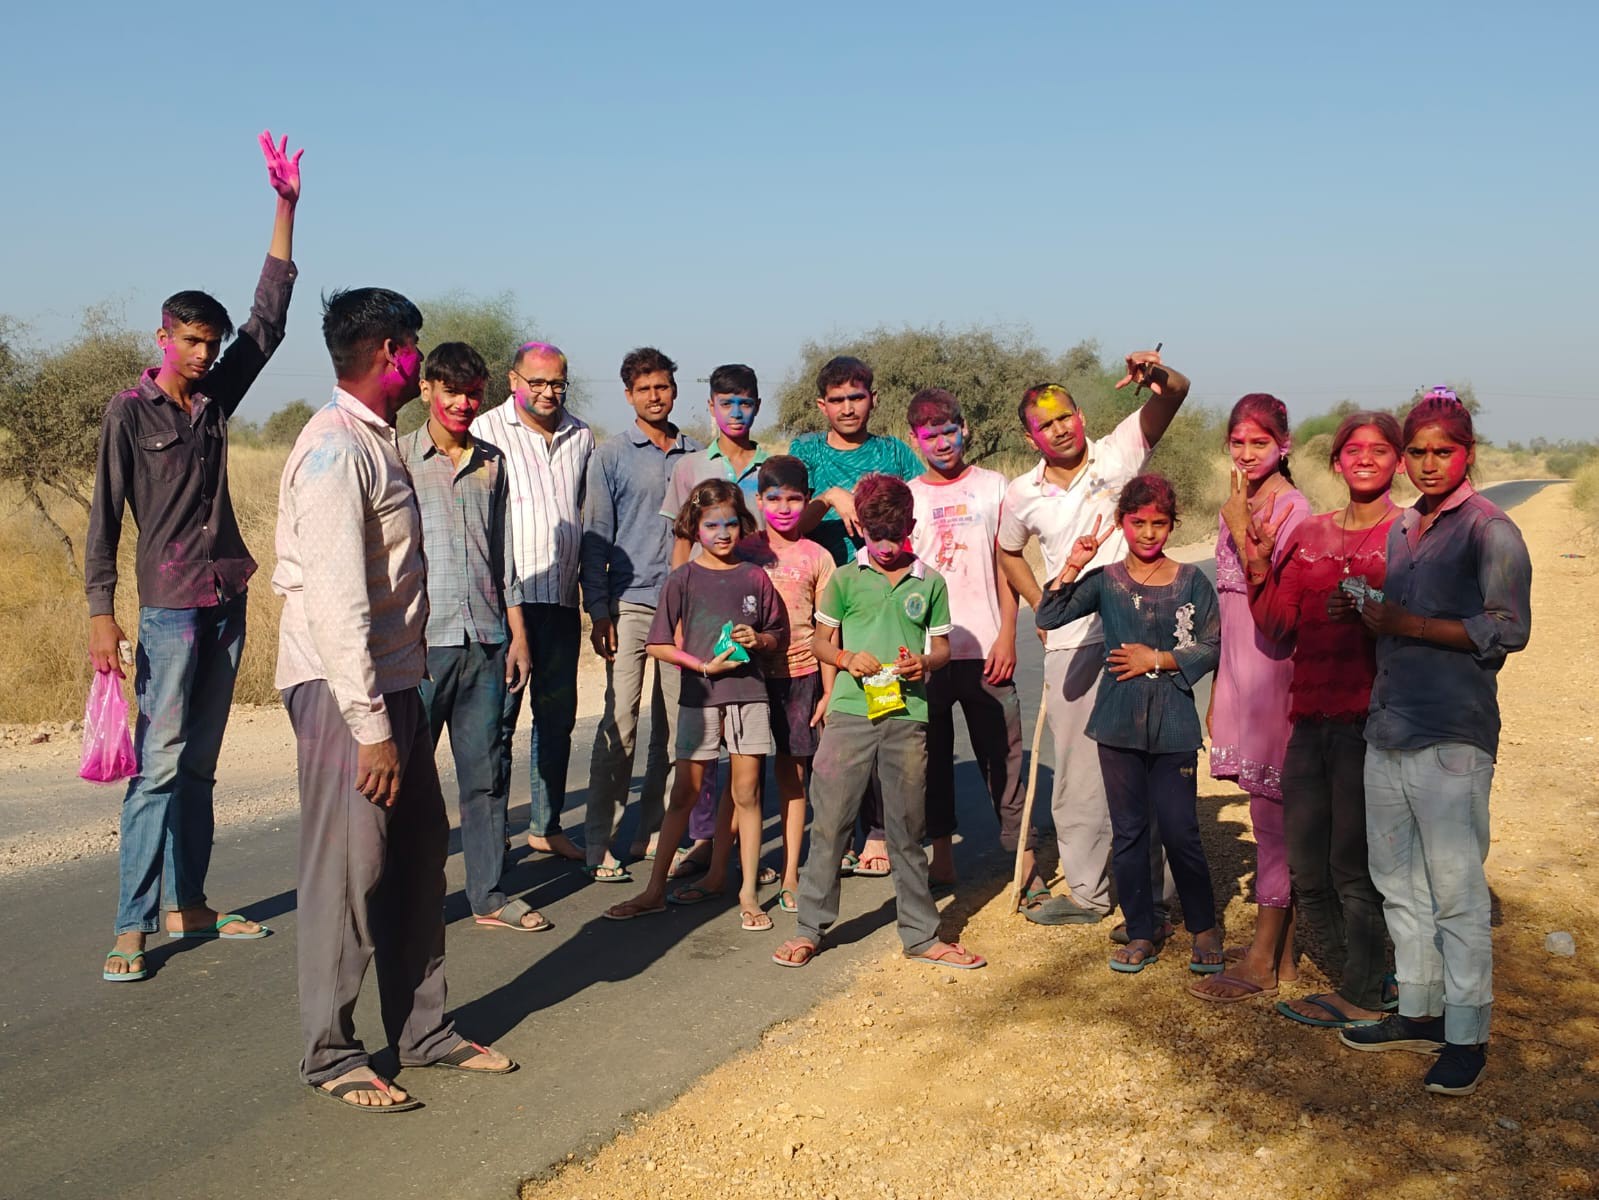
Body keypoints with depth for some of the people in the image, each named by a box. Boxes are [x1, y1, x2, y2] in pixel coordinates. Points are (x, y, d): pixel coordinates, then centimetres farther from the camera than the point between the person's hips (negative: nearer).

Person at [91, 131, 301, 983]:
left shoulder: (216, 396, 10)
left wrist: (285, 207, 7)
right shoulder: (131, 412, -5)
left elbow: (269, 314, 10)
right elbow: (106, 514, -7)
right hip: (170, 604, -6)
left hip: (228, 599, 6)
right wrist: (101, 611, -14)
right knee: (160, 763, -7)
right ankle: (132, 926, -3)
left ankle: (187, 906, 18)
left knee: (200, 765, 11)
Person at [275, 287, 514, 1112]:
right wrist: (371, 726, -22)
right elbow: (335, 601, -22)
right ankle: (331, 1054, 13)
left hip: (393, 679, 10)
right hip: (343, 689, -10)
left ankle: (423, 1029, 27)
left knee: (417, 856, 15)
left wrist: (397, 708, 14)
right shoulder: (335, 449, -16)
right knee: (349, 868, -1)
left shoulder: (376, 441, 14)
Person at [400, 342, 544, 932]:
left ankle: (490, 894, 18)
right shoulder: (400, 458, 0)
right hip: (421, 641, -4)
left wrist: (517, 633, 13)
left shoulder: (492, 462, 13)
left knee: (485, 771, 9)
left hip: (486, 639, 4)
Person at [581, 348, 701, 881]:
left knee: (673, 725, 5)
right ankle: (599, 844, 0)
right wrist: (599, 610, -6)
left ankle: (653, 832, 17)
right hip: (631, 603, -3)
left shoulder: (696, 455, 12)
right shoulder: (611, 456, 4)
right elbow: (596, 537, 1)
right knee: (620, 725, -7)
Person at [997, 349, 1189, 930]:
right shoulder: (1023, 495, 6)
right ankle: (1087, 891, 26)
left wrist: (1157, 376, -38)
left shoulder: (1117, 455, -4)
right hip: (1069, 646, 4)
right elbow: (1008, 552, 24)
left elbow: (1176, 394, -15)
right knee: (1077, 775, 12)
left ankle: (1153, 901, 10)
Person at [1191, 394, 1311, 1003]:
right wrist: (1218, 690, 19)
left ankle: (1261, 964, 3)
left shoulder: (1293, 508, -12)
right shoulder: (1236, 506, 13)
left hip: (1276, 672, -8)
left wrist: (1241, 531, -21)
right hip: (1238, 671, 8)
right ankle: (1278, 948, 21)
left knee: (1272, 812, -3)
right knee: (1269, 810, 12)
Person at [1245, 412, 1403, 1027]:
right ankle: (1355, 985, 28)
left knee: (1354, 868, 0)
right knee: (1306, 874, 10)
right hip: (1310, 717, 6)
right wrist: (1260, 562, -5)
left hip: (1369, 719, -5)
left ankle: (1361, 1000, 17)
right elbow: (1278, 629, 7)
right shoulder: (1308, 535, 12)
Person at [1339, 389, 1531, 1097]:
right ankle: (1419, 1012, 26)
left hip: (1452, 736, -7)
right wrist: (1363, 614, 6)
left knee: (1456, 892, -3)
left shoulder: (1489, 529, -6)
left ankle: (1468, 1036, 8)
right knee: (1398, 880, 13)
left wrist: (1404, 623, -15)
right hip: (1387, 728, 8)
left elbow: (1508, 628, -14)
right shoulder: (1400, 530, 16)